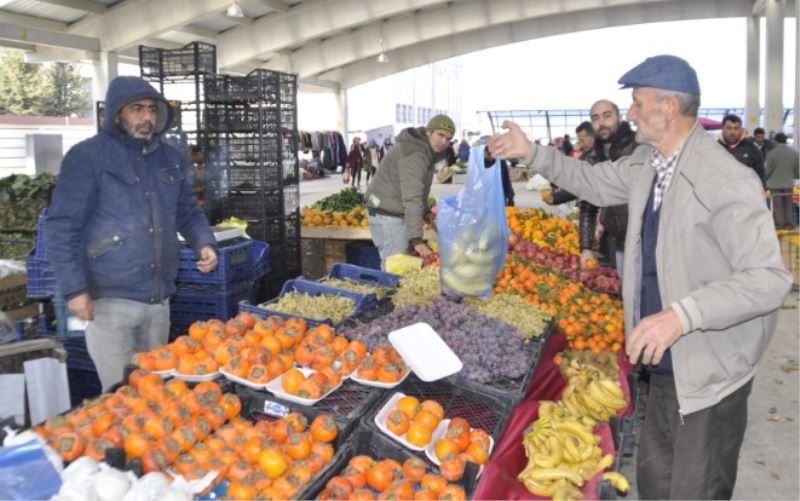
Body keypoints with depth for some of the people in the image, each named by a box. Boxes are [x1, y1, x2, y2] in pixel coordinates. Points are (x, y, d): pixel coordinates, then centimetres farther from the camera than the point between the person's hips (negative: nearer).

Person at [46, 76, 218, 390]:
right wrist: (74, 288, -15)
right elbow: (62, 226, -10)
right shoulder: (88, 156, -8)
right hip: (110, 298, -6)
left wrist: (204, 243, -2)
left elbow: (188, 211, 19)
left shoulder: (170, 158, 10)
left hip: (158, 297, 6)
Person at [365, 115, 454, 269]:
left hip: (395, 212, 10)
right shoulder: (415, 154, -21)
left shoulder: (424, 149, 12)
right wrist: (417, 240, -34)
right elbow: (411, 198, -30)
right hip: (387, 214, -10)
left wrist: (427, 212, 11)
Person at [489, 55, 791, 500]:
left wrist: (682, 315, -37)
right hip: (666, 365, 8)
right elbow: (594, 182, 21)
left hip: (712, 376, -8)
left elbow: (770, 279, -28)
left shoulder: (729, 182, -25)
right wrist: (532, 153, 13)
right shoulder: (645, 164, 2)